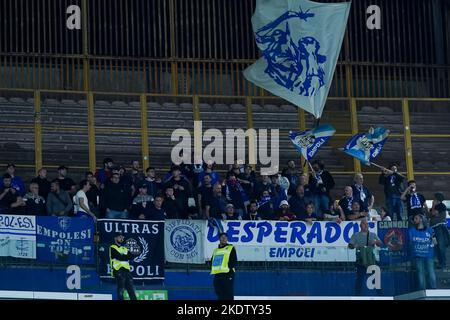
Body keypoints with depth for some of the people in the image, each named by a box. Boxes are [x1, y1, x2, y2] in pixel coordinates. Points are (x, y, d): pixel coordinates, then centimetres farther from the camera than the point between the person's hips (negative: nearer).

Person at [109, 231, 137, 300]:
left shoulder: (124, 248, 23)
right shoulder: (113, 248, 0)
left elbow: (131, 256, 6)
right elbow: (119, 257, -14)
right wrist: (127, 256, 0)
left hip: (126, 270, 7)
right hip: (118, 270, -7)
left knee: (131, 288, 1)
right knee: (121, 289, -9)